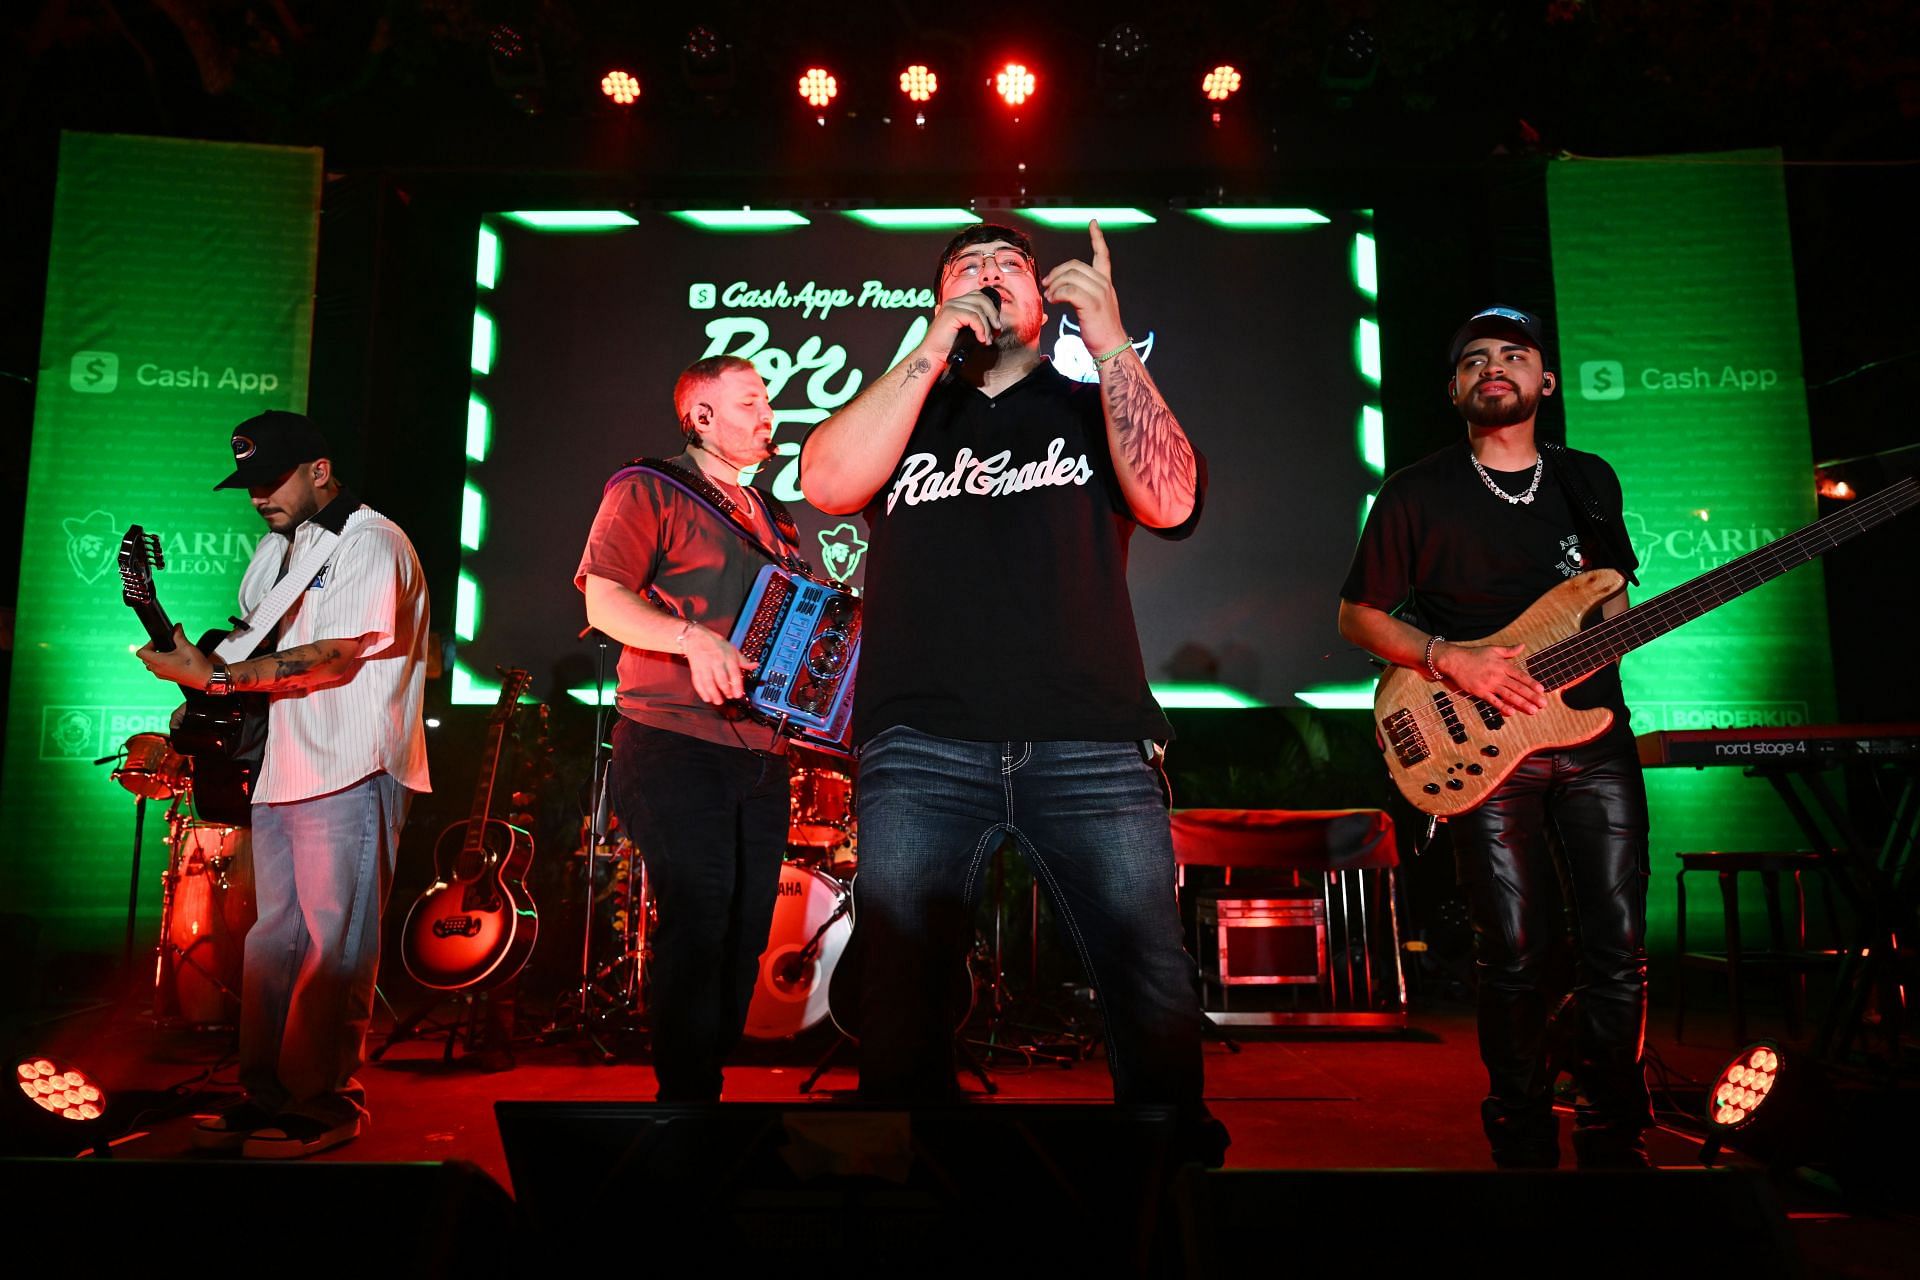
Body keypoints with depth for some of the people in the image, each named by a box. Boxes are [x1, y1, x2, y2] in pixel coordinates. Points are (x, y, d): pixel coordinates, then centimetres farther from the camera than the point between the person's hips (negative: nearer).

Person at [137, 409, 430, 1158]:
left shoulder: (371, 543, -8)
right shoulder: (273, 551, 20)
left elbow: (335, 656, -17)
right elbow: (254, 645, 23)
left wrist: (213, 676, -17)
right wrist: (198, 660, 2)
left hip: (350, 777, -8)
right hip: (280, 773, 8)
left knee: (333, 947, -4)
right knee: (273, 941, 11)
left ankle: (326, 1104, 5)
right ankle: (266, 1095, 19)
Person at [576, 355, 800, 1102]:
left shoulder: (772, 518, 22)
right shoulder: (648, 491, 0)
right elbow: (603, 597, -10)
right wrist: (692, 638, -25)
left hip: (761, 752, 7)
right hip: (677, 745, -7)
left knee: (746, 929, 9)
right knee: (697, 920, -11)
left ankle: (713, 1074, 22)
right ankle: (685, 1094, 1)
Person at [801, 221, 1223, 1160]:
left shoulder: (1093, 409, 20)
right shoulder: (906, 411, 22)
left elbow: (1169, 501, 0)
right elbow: (828, 483, 0)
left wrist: (1111, 344, -5)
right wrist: (935, 349, -2)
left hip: (1092, 744, 0)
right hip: (922, 747, 1)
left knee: (1155, 989, -5)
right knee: (900, 995, -2)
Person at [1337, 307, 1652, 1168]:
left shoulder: (1591, 481, 14)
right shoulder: (1417, 495, 2)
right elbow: (1357, 615, 3)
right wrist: (1450, 659, -13)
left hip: (1595, 738, 4)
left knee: (1618, 946, 3)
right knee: (1518, 953, -2)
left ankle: (1614, 1142, 20)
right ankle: (1524, 1145, 16)